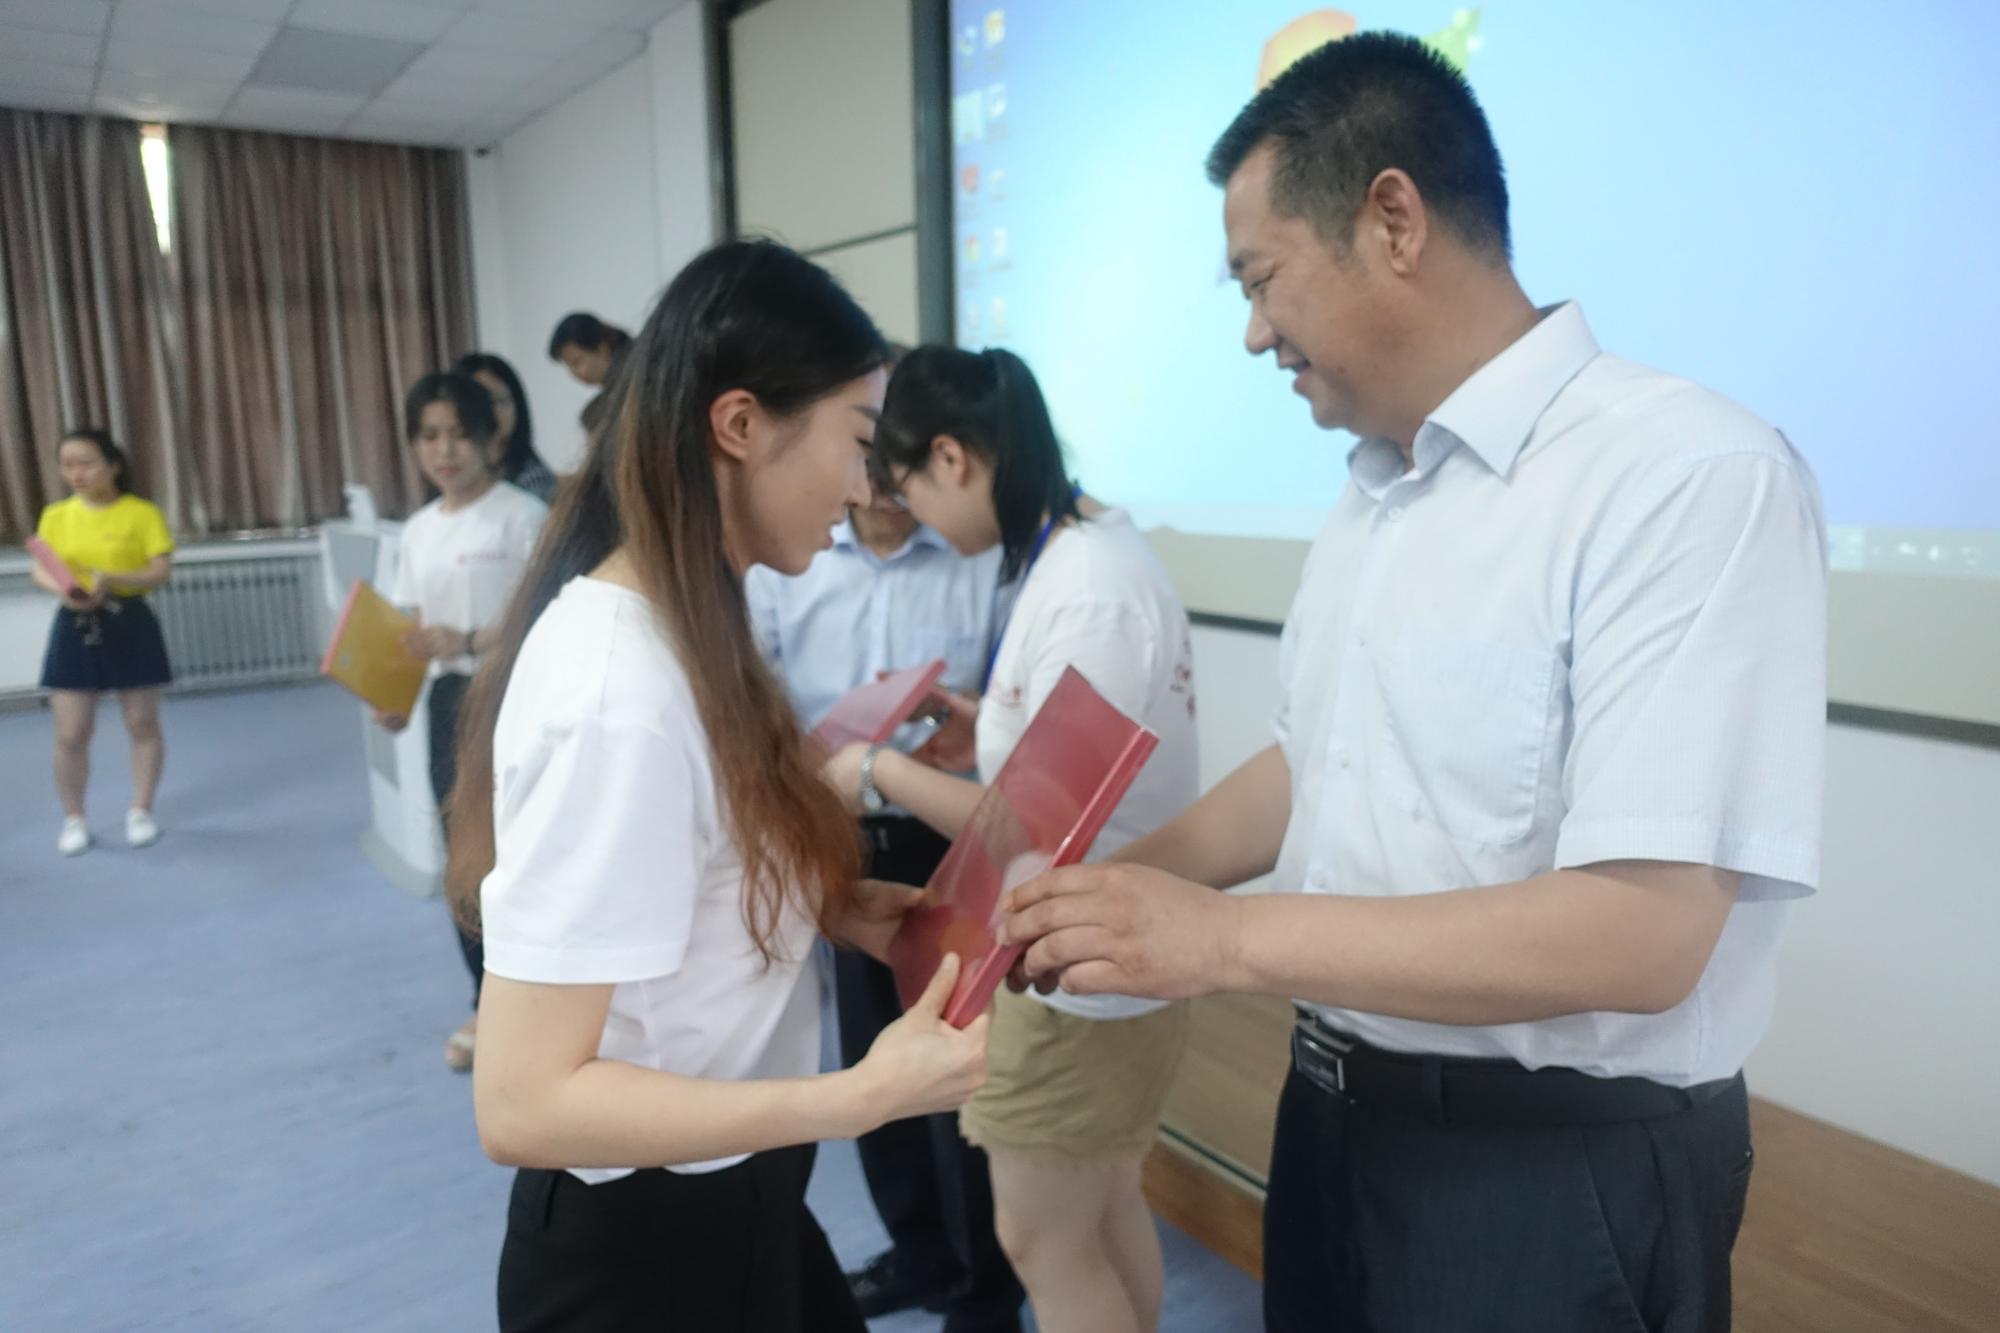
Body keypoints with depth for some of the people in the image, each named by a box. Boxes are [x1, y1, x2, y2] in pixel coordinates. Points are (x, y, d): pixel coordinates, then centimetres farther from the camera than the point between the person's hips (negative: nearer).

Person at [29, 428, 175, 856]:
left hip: (129, 624, -2)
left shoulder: (142, 513, -4)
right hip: (75, 627, 2)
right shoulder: (55, 516, 5)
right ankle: (74, 819, 18)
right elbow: (40, 572, 3)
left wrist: (111, 580, -24)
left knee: (142, 724, 7)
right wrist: (62, 589, -19)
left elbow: (162, 571, -9)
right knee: (70, 734, 3)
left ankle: (141, 812, 21)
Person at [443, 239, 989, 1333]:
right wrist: (864, 1096, -30)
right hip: (640, 1245, -8)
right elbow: (521, 1102, -27)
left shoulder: (670, 636, -2)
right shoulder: (619, 690, -29)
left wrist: (827, 909, -4)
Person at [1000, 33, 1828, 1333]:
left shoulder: (1692, 477, -21)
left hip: (1557, 1172, -7)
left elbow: (1641, 936, -27)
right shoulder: (1374, 493, 5)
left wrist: (1222, 939, -24)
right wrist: (1112, 886, 5)